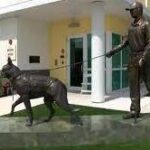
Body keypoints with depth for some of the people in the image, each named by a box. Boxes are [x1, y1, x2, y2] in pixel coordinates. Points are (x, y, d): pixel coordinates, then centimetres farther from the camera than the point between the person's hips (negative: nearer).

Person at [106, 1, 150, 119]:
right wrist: (113, 51, 12)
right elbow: (127, 42, 18)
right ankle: (135, 110, 5)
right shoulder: (132, 25, 14)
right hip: (133, 57, 7)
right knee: (134, 84, 2)